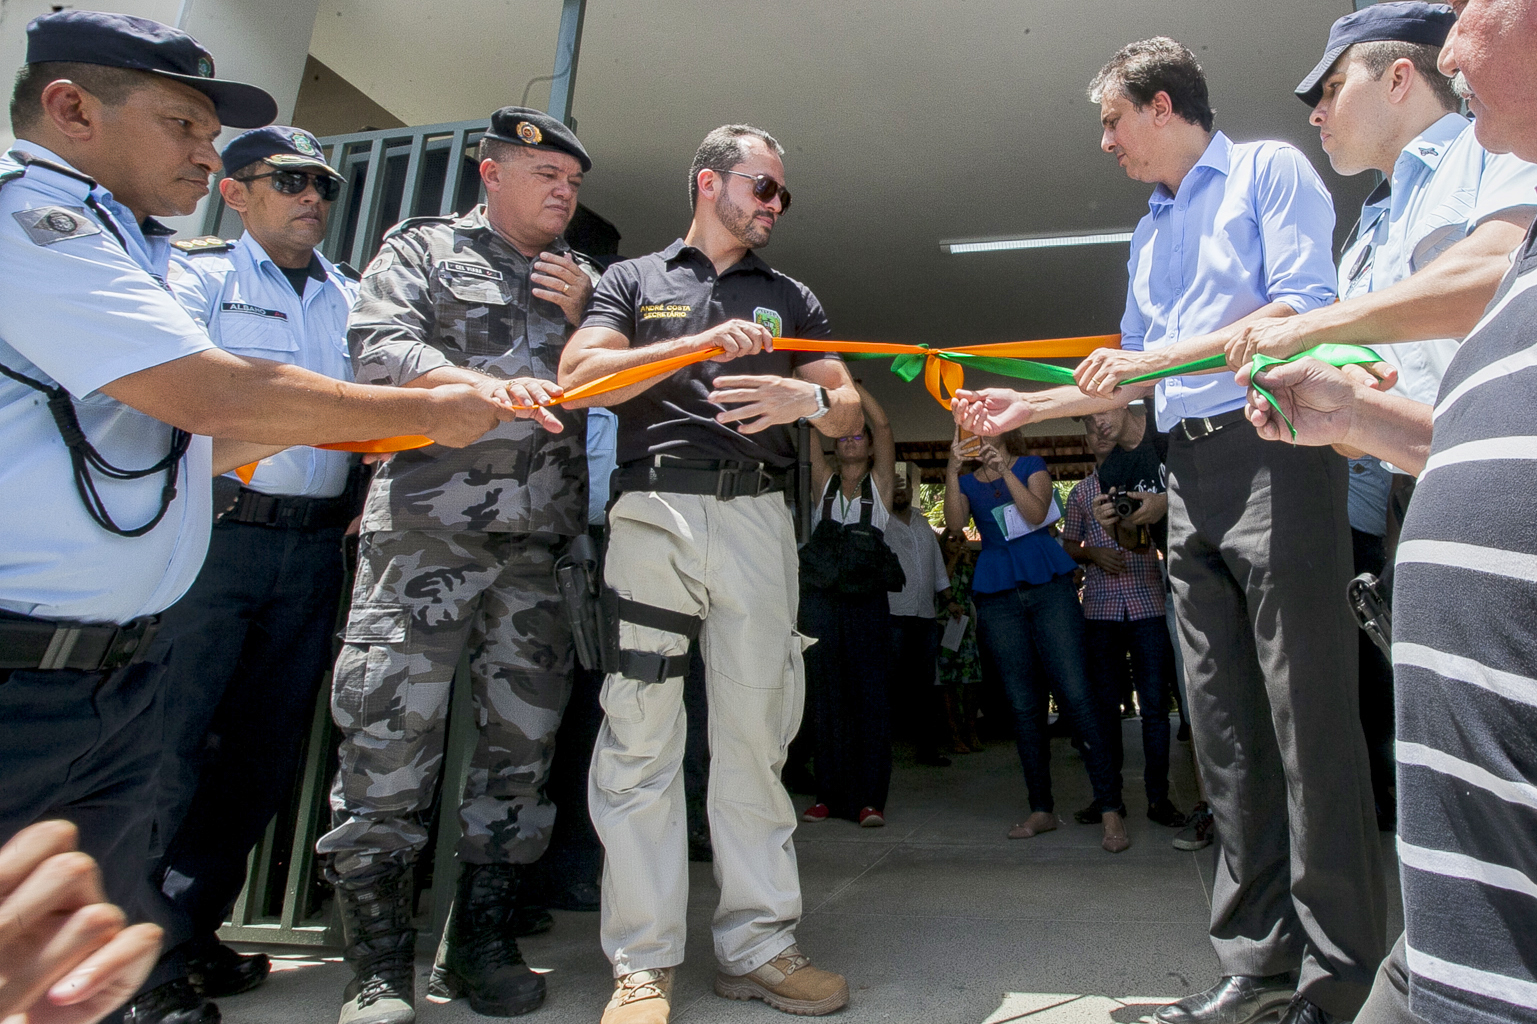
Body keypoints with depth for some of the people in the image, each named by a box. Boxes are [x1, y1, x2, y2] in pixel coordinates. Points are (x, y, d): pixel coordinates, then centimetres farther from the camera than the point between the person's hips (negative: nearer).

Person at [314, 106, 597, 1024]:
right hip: (430, 527, -4)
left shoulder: (583, 284, 24)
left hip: (543, 543, 4)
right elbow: (382, 347, -4)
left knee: (524, 739, 4)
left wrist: (581, 320, 5)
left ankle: (482, 941, 19)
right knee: (391, 735, -6)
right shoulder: (424, 249, 12)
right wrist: (489, 388, -20)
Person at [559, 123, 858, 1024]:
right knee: (642, 736, -5)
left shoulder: (791, 298, 25)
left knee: (757, 732, 0)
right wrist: (700, 345, -8)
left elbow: (849, 414, 17)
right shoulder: (634, 280, 18)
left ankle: (759, 945, 11)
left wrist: (807, 396, -7)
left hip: (758, 516, 2)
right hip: (653, 510, -2)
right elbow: (578, 376, 1)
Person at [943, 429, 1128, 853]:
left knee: (1076, 693, -11)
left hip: (1049, 586, -2)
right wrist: (952, 473, -16)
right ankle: (1041, 810, 13)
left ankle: (1110, 809, -7)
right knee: (1024, 705, 5)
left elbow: (1037, 513, -8)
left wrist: (1006, 470, -17)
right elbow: (955, 524, -5)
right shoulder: (967, 482, 14)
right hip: (997, 598, 3)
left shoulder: (1031, 465, 9)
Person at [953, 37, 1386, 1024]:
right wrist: (1025, 407, 22)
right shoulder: (1151, 233, 26)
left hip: (1275, 452, -7)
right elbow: (1131, 379, 29)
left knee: (1308, 713, -8)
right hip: (1191, 479, 7)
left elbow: (1304, 306, -10)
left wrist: (1155, 357, -13)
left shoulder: (1268, 170, 6)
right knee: (1226, 726, 4)